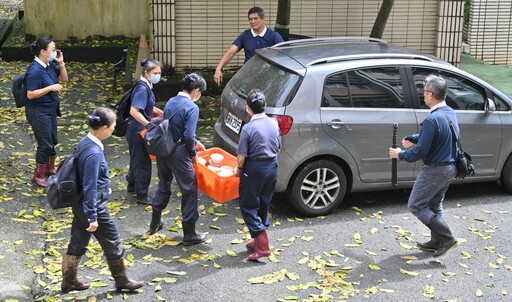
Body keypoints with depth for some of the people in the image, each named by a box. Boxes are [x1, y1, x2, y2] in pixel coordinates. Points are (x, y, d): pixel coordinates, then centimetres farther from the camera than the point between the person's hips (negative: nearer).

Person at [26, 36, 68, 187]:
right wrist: (51, 87, -26)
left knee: (52, 141, 20)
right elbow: (30, 94, -24)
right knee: (45, 144, 1)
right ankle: (38, 176, 17)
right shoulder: (35, 70, -24)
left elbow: (64, 78, 10)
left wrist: (61, 63, -5)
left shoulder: (50, 64, -1)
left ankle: (49, 168, 39)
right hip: (38, 112, -8)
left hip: (51, 109, 8)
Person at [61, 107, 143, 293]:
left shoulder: (85, 142, 1)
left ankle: (68, 281, 31)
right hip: (93, 204, -9)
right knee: (112, 244, 9)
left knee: (77, 243, 19)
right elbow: (89, 187, -25)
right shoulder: (94, 152, -27)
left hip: (80, 204, 9)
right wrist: (92, 216, -21)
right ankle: (122, 280, 25)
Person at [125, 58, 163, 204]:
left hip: (139, 130, 10)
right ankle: (142, 195, 8)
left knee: (137, 159, 23)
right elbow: (134, 111, -29)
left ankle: (132, 185, 40)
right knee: (143, 162, -1)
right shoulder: (142, 89, -22)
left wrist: (159, 112, 13)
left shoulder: (147, 86, 7)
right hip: (138, 130, -10)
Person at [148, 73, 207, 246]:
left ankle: (155, 223, 39)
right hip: (178, 153, -8)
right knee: (189, 190, 4)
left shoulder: (170, 102, 9)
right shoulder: (192, 107, -15)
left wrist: (195, 142, 25)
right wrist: (193, 153, -4)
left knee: (163, 185, 25)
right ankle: (189, 234, 9)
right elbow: (188, 136, -21)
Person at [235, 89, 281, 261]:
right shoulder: (274, 124, 0)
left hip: (254, 169, -7)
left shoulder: (248, 128, -19)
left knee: (248, 206, 3)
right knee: (264, 205, 19)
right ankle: (259, 240, 29)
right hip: (272, 167, 7)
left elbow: (241, 155, -16)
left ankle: (262, 246, -5)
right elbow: (278, 148, 10)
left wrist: (239, 168, 2)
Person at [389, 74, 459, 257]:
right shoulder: (450, 113, 4)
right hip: (450, 168, 9)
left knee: (416, 205, 4)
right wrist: (413, 139, 13)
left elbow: (421, 151, -23)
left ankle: (446, 238, 3)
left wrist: (400, 154, -7)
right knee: (434, 205, 22)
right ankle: (437, 242, 30)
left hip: (435, 170, -9)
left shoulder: (432, 120, -26)